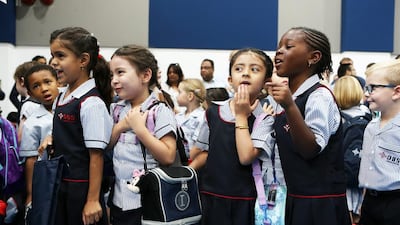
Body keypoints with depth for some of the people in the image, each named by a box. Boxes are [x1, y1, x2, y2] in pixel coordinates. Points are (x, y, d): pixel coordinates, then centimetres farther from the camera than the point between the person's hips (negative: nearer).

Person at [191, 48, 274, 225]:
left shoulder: (265, 118, -8)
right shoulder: (213, 112, 4)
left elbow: (246, 157, -20)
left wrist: (241, 116, -13)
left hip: (243, 201, -3)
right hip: (210, 196, 3)